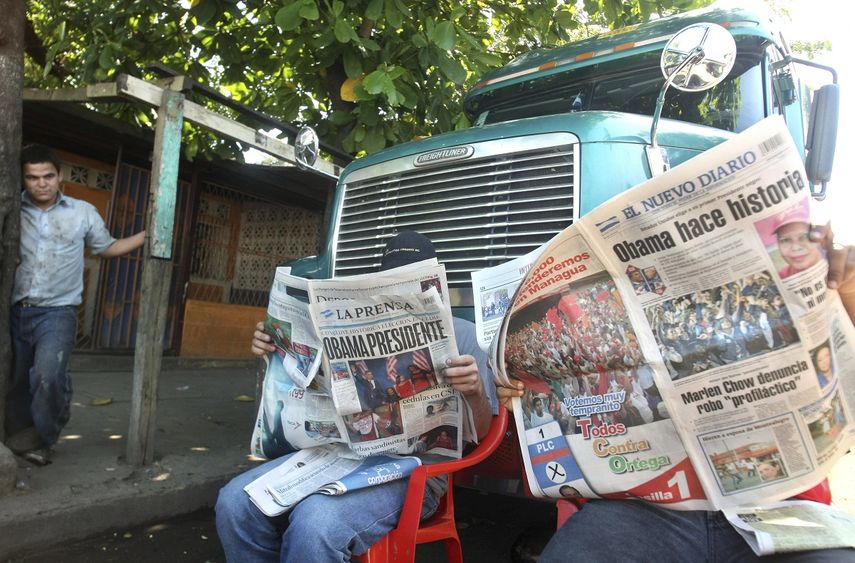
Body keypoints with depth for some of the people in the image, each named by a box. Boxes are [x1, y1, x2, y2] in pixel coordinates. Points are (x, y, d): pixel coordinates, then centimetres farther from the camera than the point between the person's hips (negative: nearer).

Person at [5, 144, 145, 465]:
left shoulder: (83, 212, 5)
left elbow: (106, 248, 16)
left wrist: (147, 235, 7)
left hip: (57, 312, -2)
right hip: (15, 311, 2)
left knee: (48, 375, -21)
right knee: (14, 383, 12)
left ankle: (39, 439, 1)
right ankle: (20, 442, 30)